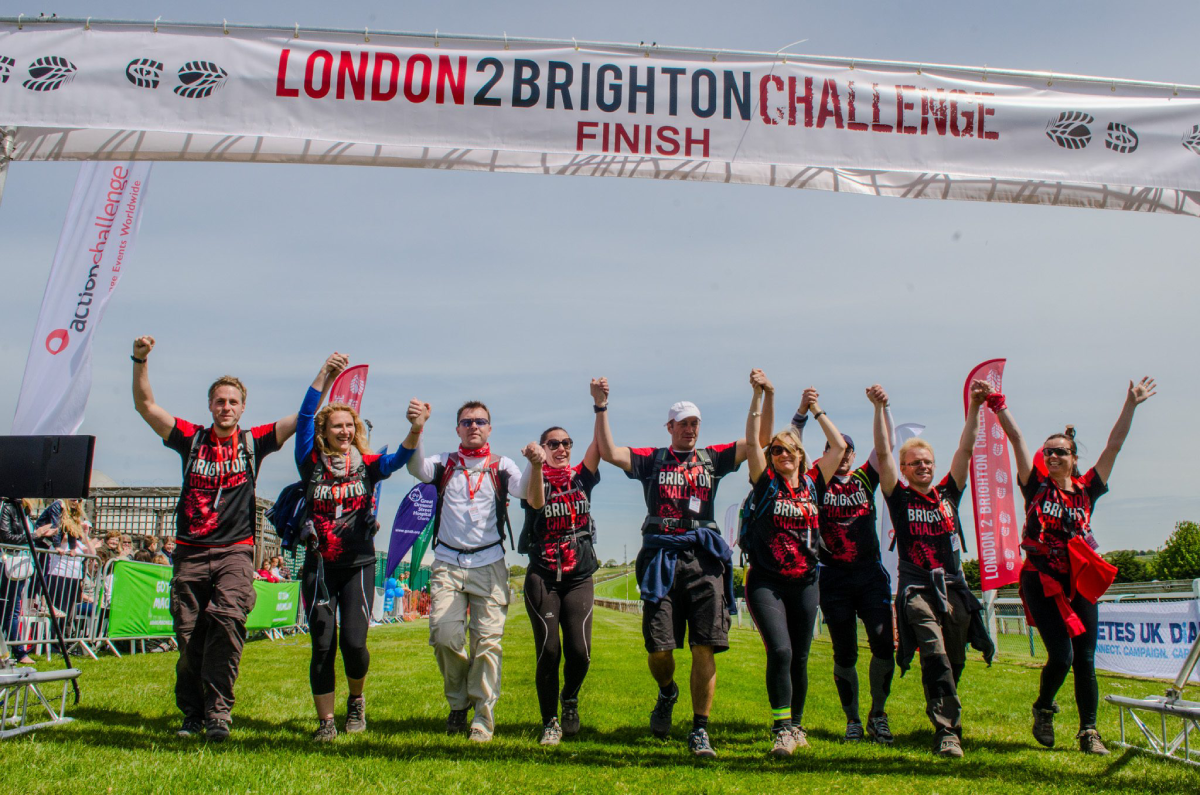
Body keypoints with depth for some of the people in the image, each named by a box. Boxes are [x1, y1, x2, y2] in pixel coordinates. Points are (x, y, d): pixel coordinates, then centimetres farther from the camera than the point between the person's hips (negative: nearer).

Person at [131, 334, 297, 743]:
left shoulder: (253, 442, 7)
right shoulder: (191, 439, 9)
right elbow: (145, 405, 5)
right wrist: (140, 360, -8)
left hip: (235, 551, -2)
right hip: (190, 552, 2)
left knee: (227, 619, -23)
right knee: (189, 637, 3)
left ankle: (217, 712, -17)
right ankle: (192, 713, 20)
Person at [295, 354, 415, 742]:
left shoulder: (368, 464, 3)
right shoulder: (312, 463, 3)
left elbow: (399, 459, -16)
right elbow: (304, 419, -7)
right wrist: (324, 375, -15)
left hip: (358, 565, 0)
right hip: (319, 567, 1)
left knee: (354, 642, -8)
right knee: (323, 646, 1)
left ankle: (356, 700, 21)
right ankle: (326, 721, 16)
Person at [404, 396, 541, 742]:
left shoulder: (501, 466, 9)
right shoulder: (444, 464, 11)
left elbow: (528, 491, -10)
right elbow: (416, 466, -11)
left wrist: (536, 465, -34)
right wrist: (416, 429, -32)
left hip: (489, 564, 0)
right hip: (447, 563, 1)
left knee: (488, 641, -4)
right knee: (444, 634, -10)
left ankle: (483, 717, 7)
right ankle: (458, 701, 15)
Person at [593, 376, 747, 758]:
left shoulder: (712, 458, 16)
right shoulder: (651, 459, 12)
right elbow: (608, 452, 0)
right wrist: (601, 407, -5)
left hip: (703, 557, 1)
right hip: (661, 558, 0)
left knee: (705, 647, -5)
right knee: (658, 648, -1)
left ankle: (699, 730, 6)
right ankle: (667, 693, 34)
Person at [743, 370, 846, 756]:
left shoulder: (811, 483, 9)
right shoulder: (765, 481, 1)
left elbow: (839, 446, 9)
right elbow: (751, 440, -9)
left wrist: (816, 410, 10)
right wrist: (760, 396, -12)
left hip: (804, 583, 4)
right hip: (766, 582, -3)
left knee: (799, 658, 11)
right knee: (780, 651, -17)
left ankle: (796, 725, 27)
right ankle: (782, 730, -9)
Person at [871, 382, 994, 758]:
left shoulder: (948, 494, 11)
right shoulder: (900, 497, 3)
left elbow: (966, 449, 3)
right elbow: (882, 453, -8)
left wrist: (975, 407, -5)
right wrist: (880, 409, -16)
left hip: (954, 587, 4)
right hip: (917, 589, -4)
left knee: (953, 663, 9)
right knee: (935, 657, -18)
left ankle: (945, 722, 30)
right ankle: (947, 732, -18)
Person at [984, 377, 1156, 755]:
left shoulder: (1087, 489, 7)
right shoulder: (1036, 485, 2)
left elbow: (1114, 445, 5)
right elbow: (1016, 437, -3)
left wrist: (1130, 405, 2)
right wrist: (996, 401, -6)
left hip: (1079, 583, 3)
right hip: (1041, 582, -2)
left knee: (1085, 660, 3)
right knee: (1061, 656, -9)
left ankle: (1089, 732, 15)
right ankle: (1043, 710, 18)